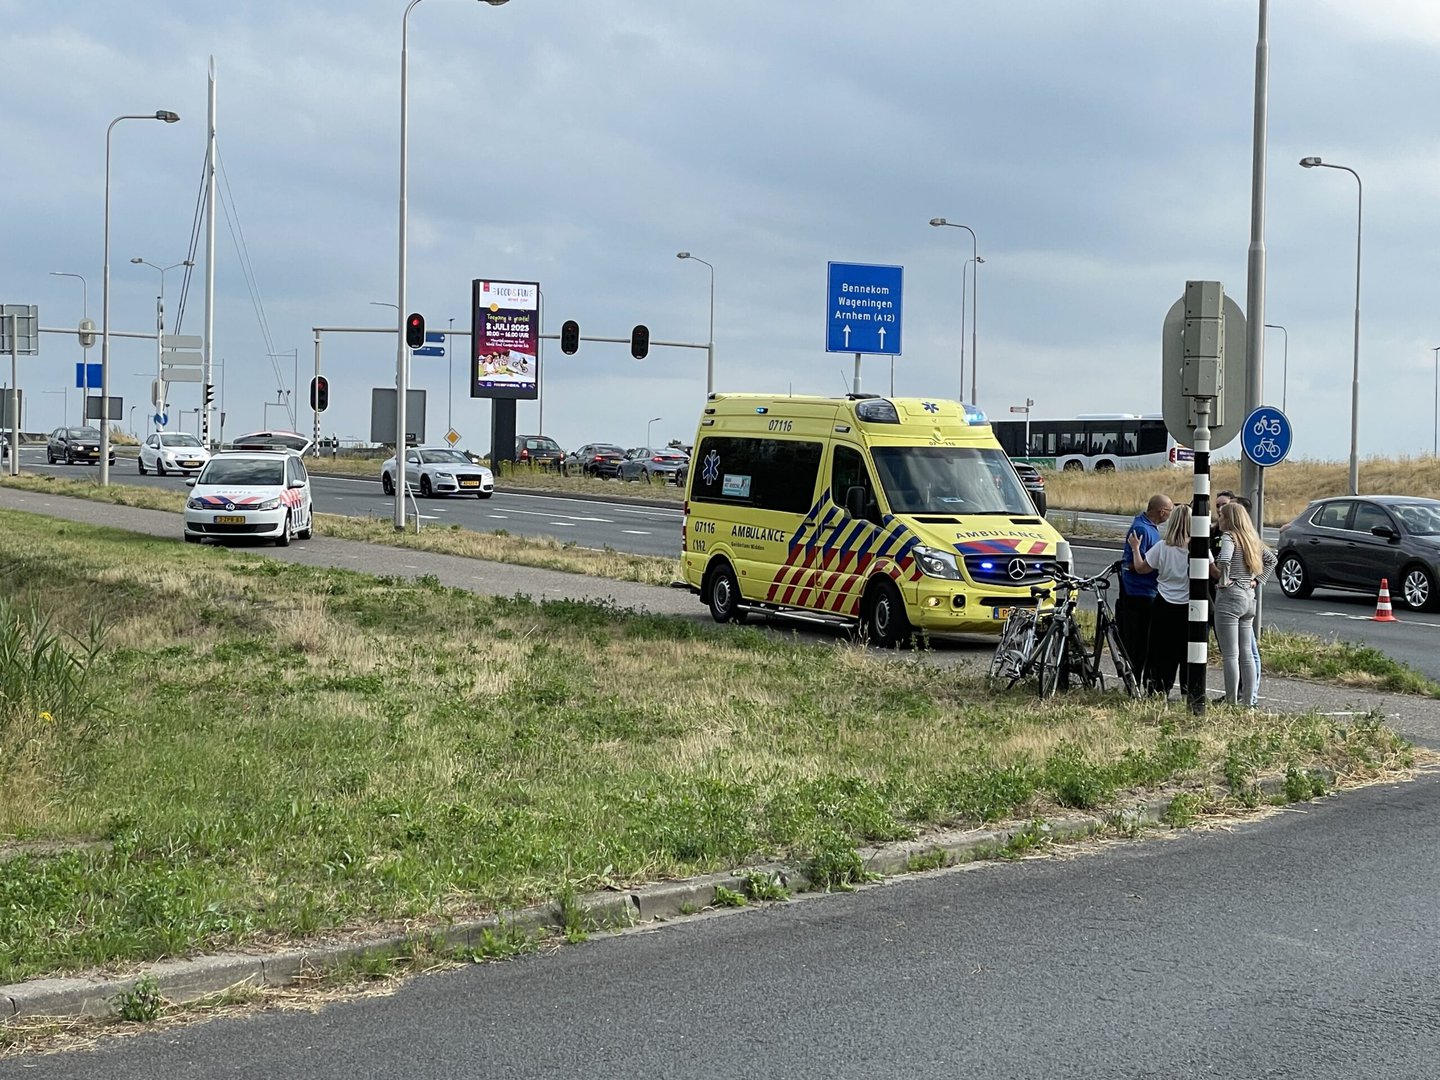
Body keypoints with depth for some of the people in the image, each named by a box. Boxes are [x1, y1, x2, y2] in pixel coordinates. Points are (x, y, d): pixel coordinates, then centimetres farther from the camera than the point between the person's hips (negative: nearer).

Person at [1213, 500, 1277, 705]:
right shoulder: (1252, 539, 14)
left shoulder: (1229, 536, -10)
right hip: (1249, 597, 8)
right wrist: (1258, 580, 18)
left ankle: (1231, 702, -7)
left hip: (1229, 597, -8)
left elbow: (1224, 559, -29)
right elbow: (1271, 559, 26)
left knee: (1230, 655, -6)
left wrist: (1224, 579, -14)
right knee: (1246, 654, 12)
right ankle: (1248, 701, 14)